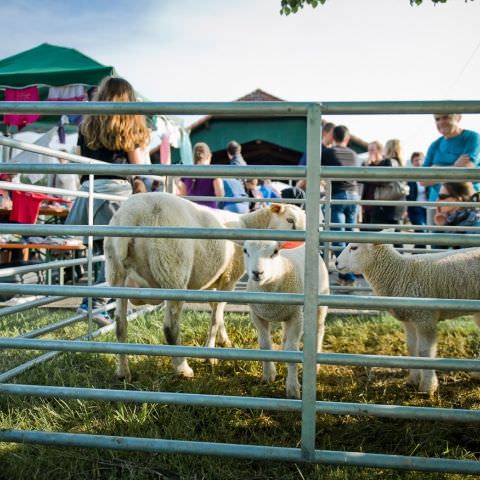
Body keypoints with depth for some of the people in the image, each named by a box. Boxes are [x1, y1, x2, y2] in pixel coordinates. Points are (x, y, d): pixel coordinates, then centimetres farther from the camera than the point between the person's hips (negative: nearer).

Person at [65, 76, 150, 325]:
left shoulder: (86, 125, 14)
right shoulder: (128, 127, 4)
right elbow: (138, 166, 4)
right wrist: (140, 144, 18)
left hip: (88, 190, 4)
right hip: (115, 189, -4)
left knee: (98, 249, 14)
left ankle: (91, 300, 17)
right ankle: (95, 302, -10)